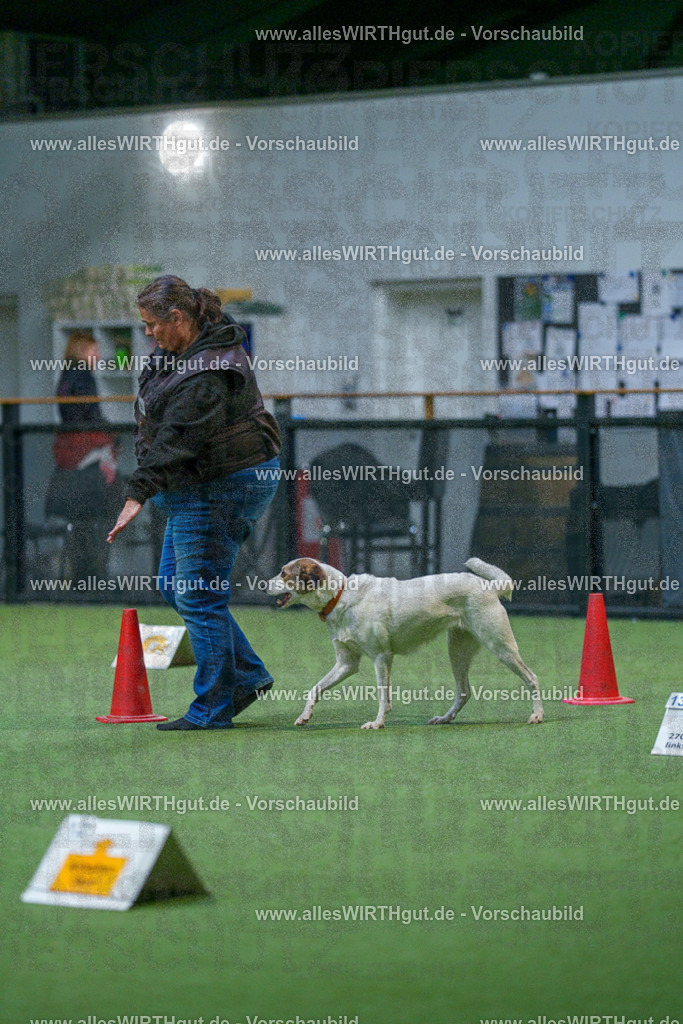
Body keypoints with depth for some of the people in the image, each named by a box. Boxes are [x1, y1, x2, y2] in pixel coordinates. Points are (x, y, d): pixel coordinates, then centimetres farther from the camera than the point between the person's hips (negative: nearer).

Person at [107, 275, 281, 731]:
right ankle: (248, 675, 21)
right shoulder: (191, 347, 8)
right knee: (175, 586, 16)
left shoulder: (206, 375, -26)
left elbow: (176, 440, -31)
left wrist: (139, 494, -33)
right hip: (201, 488, 11)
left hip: (223, 488, -11)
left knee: (199, 595, -7)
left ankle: (211, 709, 0)